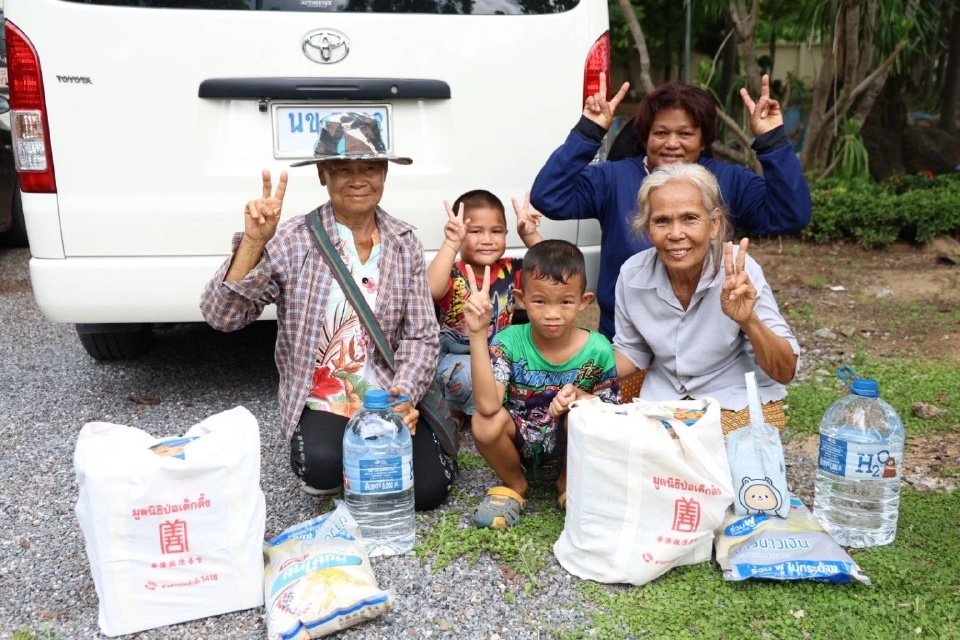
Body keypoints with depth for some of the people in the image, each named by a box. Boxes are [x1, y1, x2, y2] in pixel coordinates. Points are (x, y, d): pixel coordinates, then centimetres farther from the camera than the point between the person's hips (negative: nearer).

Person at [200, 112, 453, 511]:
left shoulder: (404, 243, 0)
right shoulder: (294, 241, -10)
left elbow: (421, 336, -1)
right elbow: (221, 316, -15)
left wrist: (404, 395, -18)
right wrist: (253, 242, -28)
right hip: (321, 402, -2)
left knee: (428, 489, -12)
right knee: (324, 467, -30)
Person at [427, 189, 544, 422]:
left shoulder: (509, 271, -1)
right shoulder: (452, 275, -14)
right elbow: (431, 290, -38)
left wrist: (530, 235, -24)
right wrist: (451, 244, -43)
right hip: (456, 359, -3)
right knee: (466, 373, -36)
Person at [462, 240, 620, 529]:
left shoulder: (597, 350, -16)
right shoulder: (509, 342, -20)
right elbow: (488, 405, -36)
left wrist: (580, 397, -27)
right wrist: (478, 333, -41)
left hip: (570, 443, 1)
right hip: (519, 442, 0)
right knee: (485, 423, -31)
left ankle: (569, 483, 4)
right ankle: (514, 485, 4)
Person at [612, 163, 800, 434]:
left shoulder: (739, 272, -21)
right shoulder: (632, 274, -13)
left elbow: (785, 372, -19)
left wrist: (749, 321, -38)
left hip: (741, 403, -3)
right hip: (663, 401, 3)